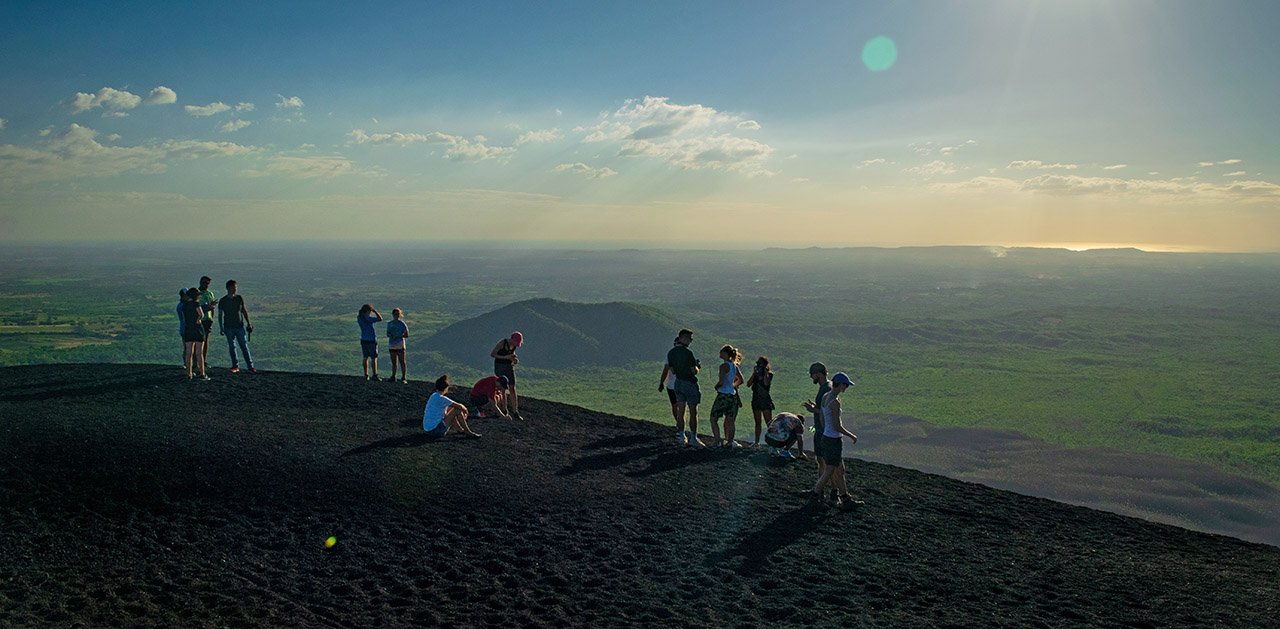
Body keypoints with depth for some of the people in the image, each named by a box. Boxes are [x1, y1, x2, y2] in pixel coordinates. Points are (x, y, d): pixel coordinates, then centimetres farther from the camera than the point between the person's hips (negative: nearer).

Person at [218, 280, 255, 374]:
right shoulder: (222, 301, 1)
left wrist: (248, 323, 8)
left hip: (240, 326, 0)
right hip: (229, 328, 0)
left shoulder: (239, 298, 5)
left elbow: (244, 311, 13)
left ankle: (250, 366, -5)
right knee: (232, 347, 4)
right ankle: (235, 366, 12)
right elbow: (220, 315, 6)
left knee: (244, 346, -4)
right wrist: (221, 328, 2)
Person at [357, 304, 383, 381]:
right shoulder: (368, 318, -20)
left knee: (365, 358, 12)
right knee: (374, 359, 0)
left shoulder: (359, 318, 1)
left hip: (363, 340, 7)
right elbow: (380, 319, -20)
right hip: (371, 340, -7)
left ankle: (366, 375, 13)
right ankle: (375, 375, 0)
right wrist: (374, 310, -12)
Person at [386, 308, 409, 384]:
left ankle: (404, 378, -4)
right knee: (393, 362, 11)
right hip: (392, 345, 5)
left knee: (402, 362, -5)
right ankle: (393, 377, 19)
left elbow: (406, 335, -3)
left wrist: (399, 336, -17)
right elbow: (388, 334, 18)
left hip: (400, 346, -5)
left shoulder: (402, 324, -4)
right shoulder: (390, 324, 11)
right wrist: (390, 335, -5)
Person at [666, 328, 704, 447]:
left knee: (680, 412, 10)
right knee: (693, 412, 1)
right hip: (689, 383, -7)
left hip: (678, 383, 7)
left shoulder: (671, 353, 4)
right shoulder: (688, 353, -18)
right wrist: (698, 366, 5)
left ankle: (682, 437, 14)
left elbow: (672, 371, 9)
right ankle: (693, 438, 3)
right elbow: (694, 371, -15)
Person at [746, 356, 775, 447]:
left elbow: (766, 383, -22)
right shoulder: (756, 374, 11)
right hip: (756, 400, 5)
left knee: (769, 422, -8)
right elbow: (748, 384, 0)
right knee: (757, 422, 11)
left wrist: (765, 372, -15)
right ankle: (757, 442, 16)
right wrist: (754, 374, -5)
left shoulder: (769, 374, -3)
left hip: (766, 400, -5)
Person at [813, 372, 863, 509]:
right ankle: (816, 492, 16)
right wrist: (851, 436, -9)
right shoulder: (835, 402, -22)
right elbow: (837, 426, -21)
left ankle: (845, 498, 29)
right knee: (830, 471, 5)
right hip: (833, 440, -9)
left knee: (840, 470, 18)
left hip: (826, 437, 9)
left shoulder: (825, 398, 5)